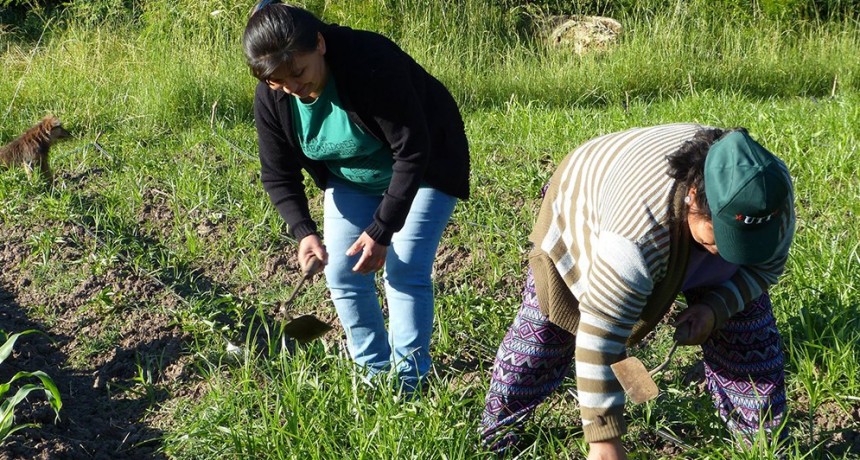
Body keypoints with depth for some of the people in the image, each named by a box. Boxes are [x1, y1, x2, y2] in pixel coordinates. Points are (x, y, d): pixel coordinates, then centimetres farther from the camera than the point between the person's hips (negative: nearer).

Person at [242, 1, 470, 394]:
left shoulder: (373, 63, -38)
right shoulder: (271, 98, -21)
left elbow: (412, 152, -33)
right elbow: (278, 174, -10)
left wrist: (382, 231, -34)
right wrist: (304, 231, -27)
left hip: (422, 170, -5)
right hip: (350, 180, 5)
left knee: (405, 272, -13)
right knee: (343, 275, 0)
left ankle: (408, 384, -1)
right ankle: (374, 373, 17)